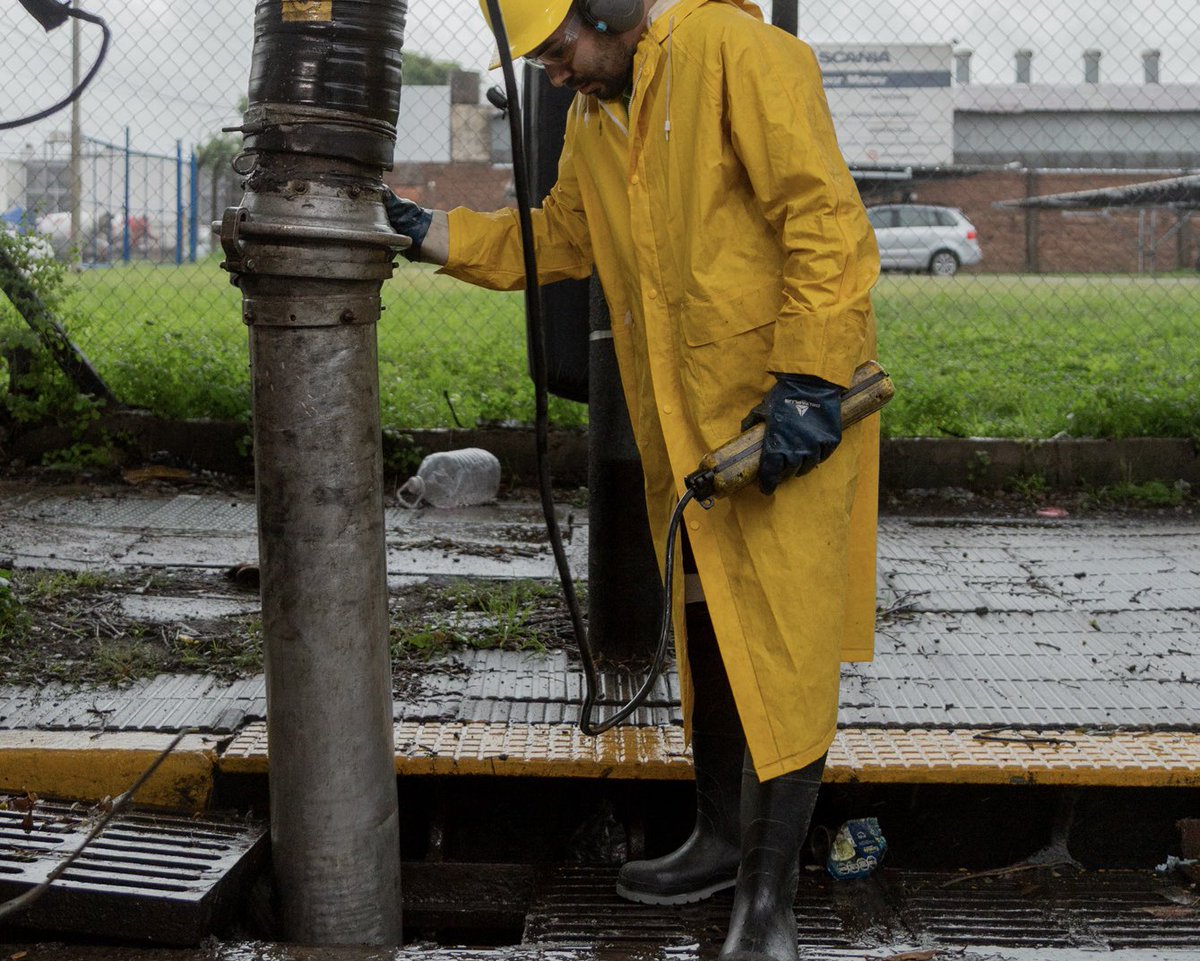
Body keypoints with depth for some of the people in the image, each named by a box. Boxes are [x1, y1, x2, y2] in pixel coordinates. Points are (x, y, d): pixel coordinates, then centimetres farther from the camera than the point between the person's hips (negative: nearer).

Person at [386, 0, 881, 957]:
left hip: (790, 414, -9)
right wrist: (426, 230, 12)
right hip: (686, 426, 9)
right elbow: (555, 241, 23)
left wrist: (806, 382, -24)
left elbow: (826, 218, -21)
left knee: (782, 648, -6)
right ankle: (723, 840, 33)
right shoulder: (593, 118, 14)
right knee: (703, 633, 17)